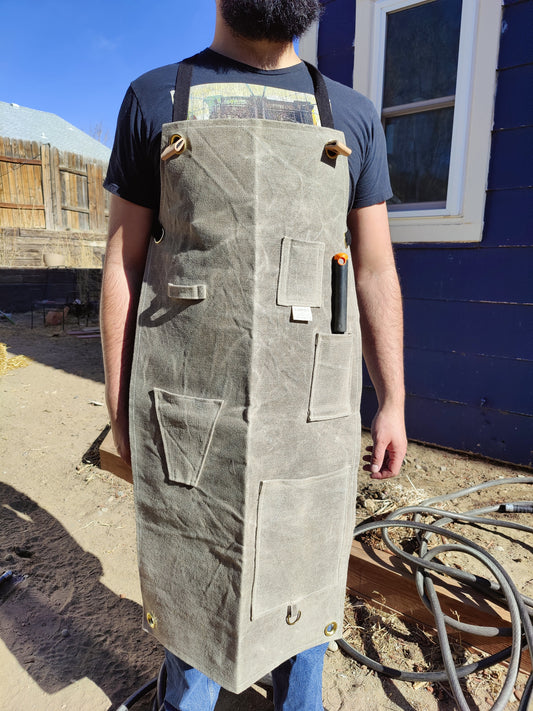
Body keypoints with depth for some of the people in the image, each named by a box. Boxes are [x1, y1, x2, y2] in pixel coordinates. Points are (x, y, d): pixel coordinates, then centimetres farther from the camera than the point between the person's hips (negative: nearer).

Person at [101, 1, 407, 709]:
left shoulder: (353, 114, 9)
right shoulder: (155, 97, 6)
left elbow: (376, 271, 6)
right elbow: (124, 260, 4)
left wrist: (392, 403, 5)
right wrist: (117, 399, 3)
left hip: (313, 413, 2)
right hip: (186, 411, 0)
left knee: (304, 577, 19)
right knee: (190, 580, 18)